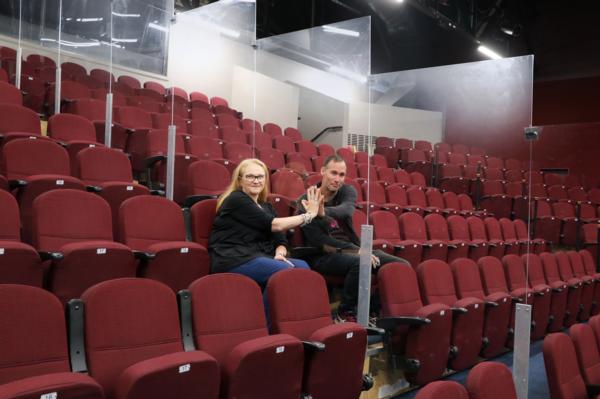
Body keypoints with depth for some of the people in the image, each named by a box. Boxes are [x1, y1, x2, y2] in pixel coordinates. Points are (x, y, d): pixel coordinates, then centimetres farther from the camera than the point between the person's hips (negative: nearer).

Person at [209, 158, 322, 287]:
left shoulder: (266, 207, 20)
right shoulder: (236, 200, -4)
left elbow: (281, 240, 11)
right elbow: (273, 225, -10)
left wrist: (279, 254, -13)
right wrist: (309, 215, -4)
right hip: (233, 260, -7)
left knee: (302, 267, -20)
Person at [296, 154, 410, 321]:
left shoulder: (347, 191, 4)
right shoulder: (306, 201, -7)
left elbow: (346, 211, -21)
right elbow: (318, 240, -15)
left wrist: (324, 212, -43)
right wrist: (355, 250, -24)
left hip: (350, 249, 5)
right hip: (322, 256, -5)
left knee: (402, 266, -9)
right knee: (359, 263, -36)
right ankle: (345, 313, -15)